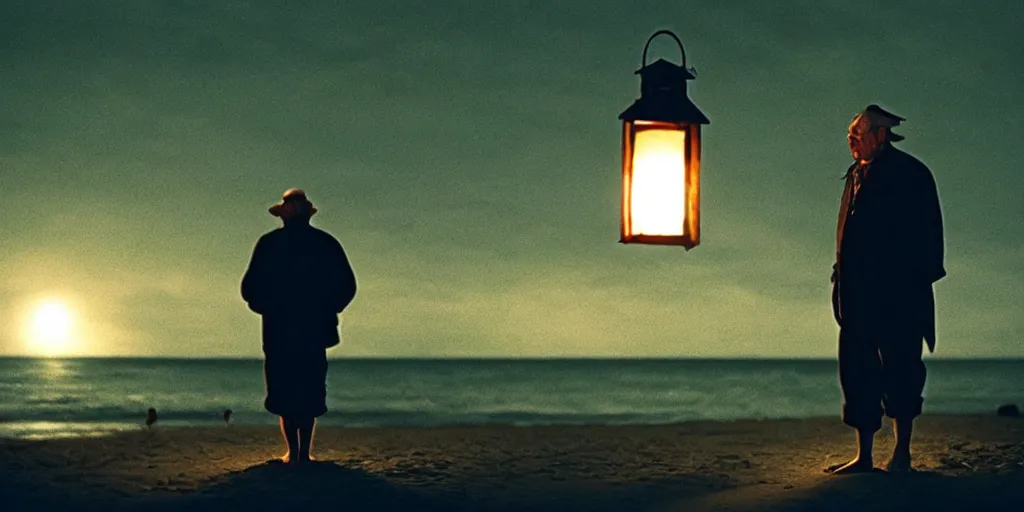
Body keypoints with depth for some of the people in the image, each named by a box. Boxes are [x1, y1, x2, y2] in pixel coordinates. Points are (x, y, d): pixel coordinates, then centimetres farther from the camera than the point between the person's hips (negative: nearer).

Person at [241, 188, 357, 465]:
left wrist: (265, 307, 13)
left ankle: (293, 452, -3)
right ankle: (304, 452, 1)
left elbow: (250, 288, -6)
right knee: (309, 390, 8)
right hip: (315, 330, 2)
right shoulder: (327, 244, 2)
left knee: (284, 390, 5)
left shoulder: (269, 243, -4)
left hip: (279, 330, -1)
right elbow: (347, 286, 2)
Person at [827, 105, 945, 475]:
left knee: (898, 370, -2)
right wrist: (842, 283, 10)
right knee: (857, 372, 4)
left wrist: (919, 281, -14)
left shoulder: (909, 174, -3)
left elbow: (927, 234, -7)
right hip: (860, 296, 7)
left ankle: (902, 455, 6)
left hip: (898, 295, -7)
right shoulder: (857, 176, 18)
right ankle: (864, 456, 8)